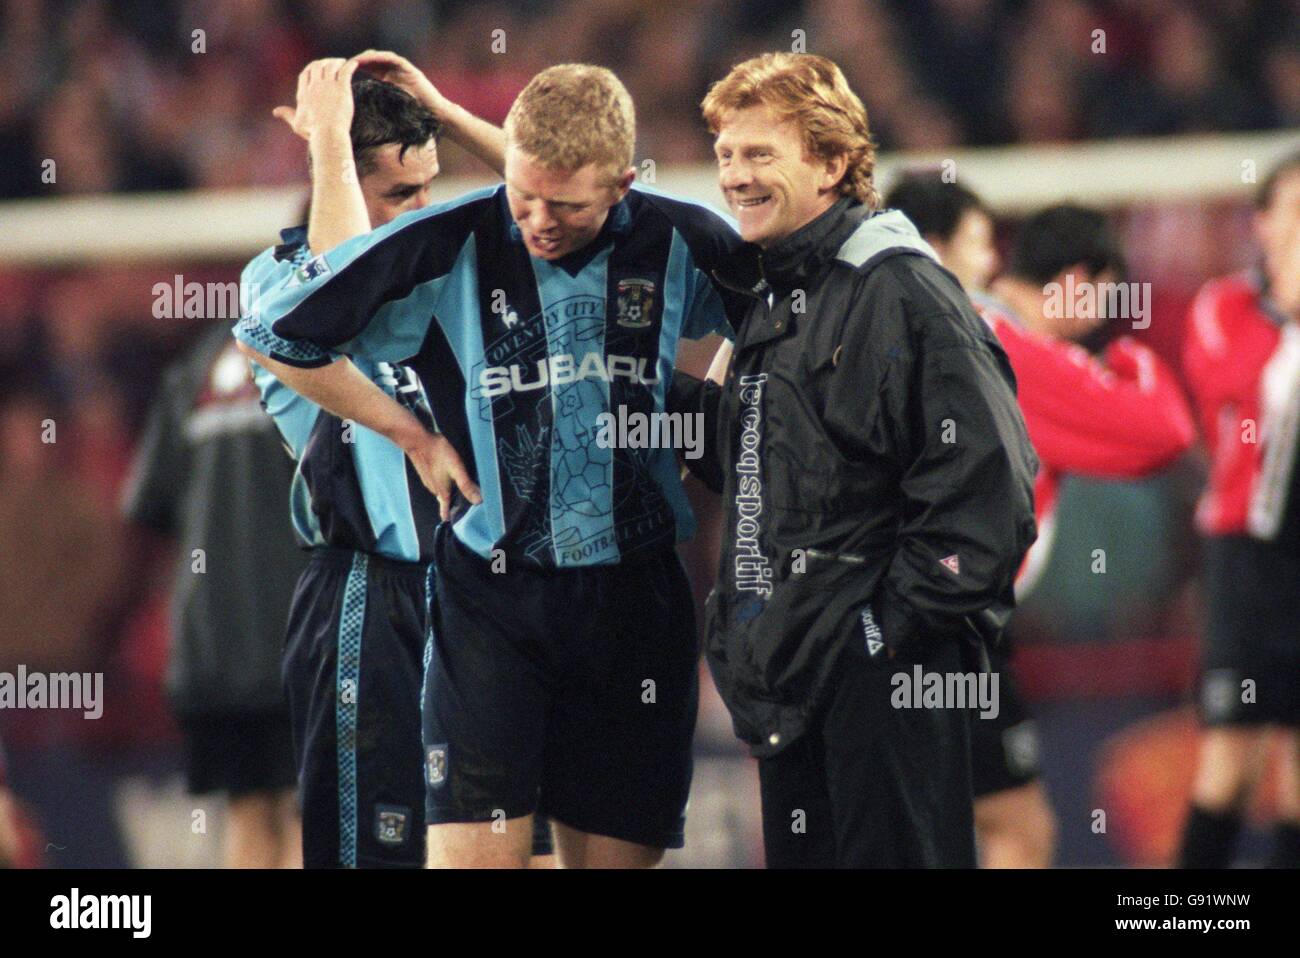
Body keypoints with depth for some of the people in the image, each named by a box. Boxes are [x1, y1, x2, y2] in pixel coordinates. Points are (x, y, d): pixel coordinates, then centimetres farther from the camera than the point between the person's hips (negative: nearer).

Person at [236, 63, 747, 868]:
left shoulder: (683, 243, -2)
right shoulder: (450, 247, -9)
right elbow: (276, 334, 2)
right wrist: (411, 433, 3)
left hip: (637, 588, 2)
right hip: (493, 594, -2)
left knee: (619, 850, 5)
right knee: (474, 849, -12)